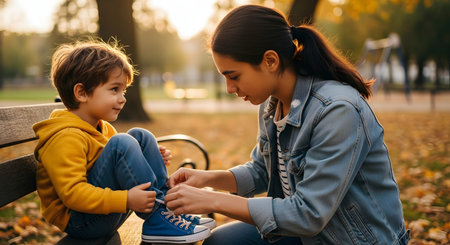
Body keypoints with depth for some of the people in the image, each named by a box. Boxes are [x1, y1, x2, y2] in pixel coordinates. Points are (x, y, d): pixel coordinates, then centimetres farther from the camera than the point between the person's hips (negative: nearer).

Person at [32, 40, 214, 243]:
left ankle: (166, 209, -4)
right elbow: (72, 193, -29)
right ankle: (157, 221, -19)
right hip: (80, 222, -10)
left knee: (140, 136, 3)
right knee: (121, 143, -27)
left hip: (109, 212, 10)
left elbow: (117, 163, 23)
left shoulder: (102, 128, 12)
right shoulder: (66, 138, -21)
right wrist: (126, 200, -34)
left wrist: (148, 160, 3)